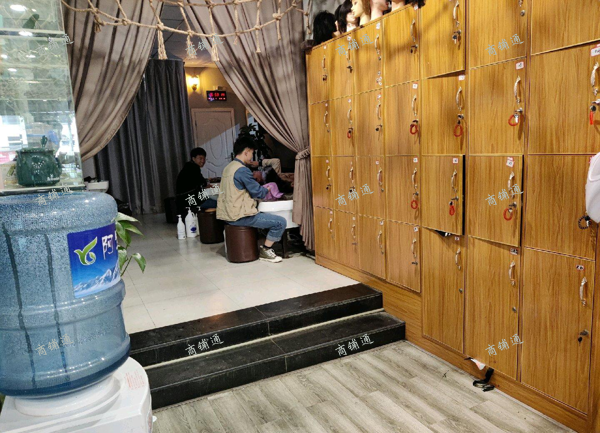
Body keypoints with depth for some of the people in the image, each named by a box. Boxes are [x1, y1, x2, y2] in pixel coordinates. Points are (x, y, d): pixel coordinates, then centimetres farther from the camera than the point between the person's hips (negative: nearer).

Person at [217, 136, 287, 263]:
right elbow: (258, 192, -12)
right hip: (239, 217, -10)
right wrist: (266, 190, 9)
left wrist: (260, 189, 17)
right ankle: (265, 250, 3)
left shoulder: (229, 167, 13)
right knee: (281, 222, -10)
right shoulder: (242, 170, -17)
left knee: (264, 215, 34)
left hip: (228, 214, 10)